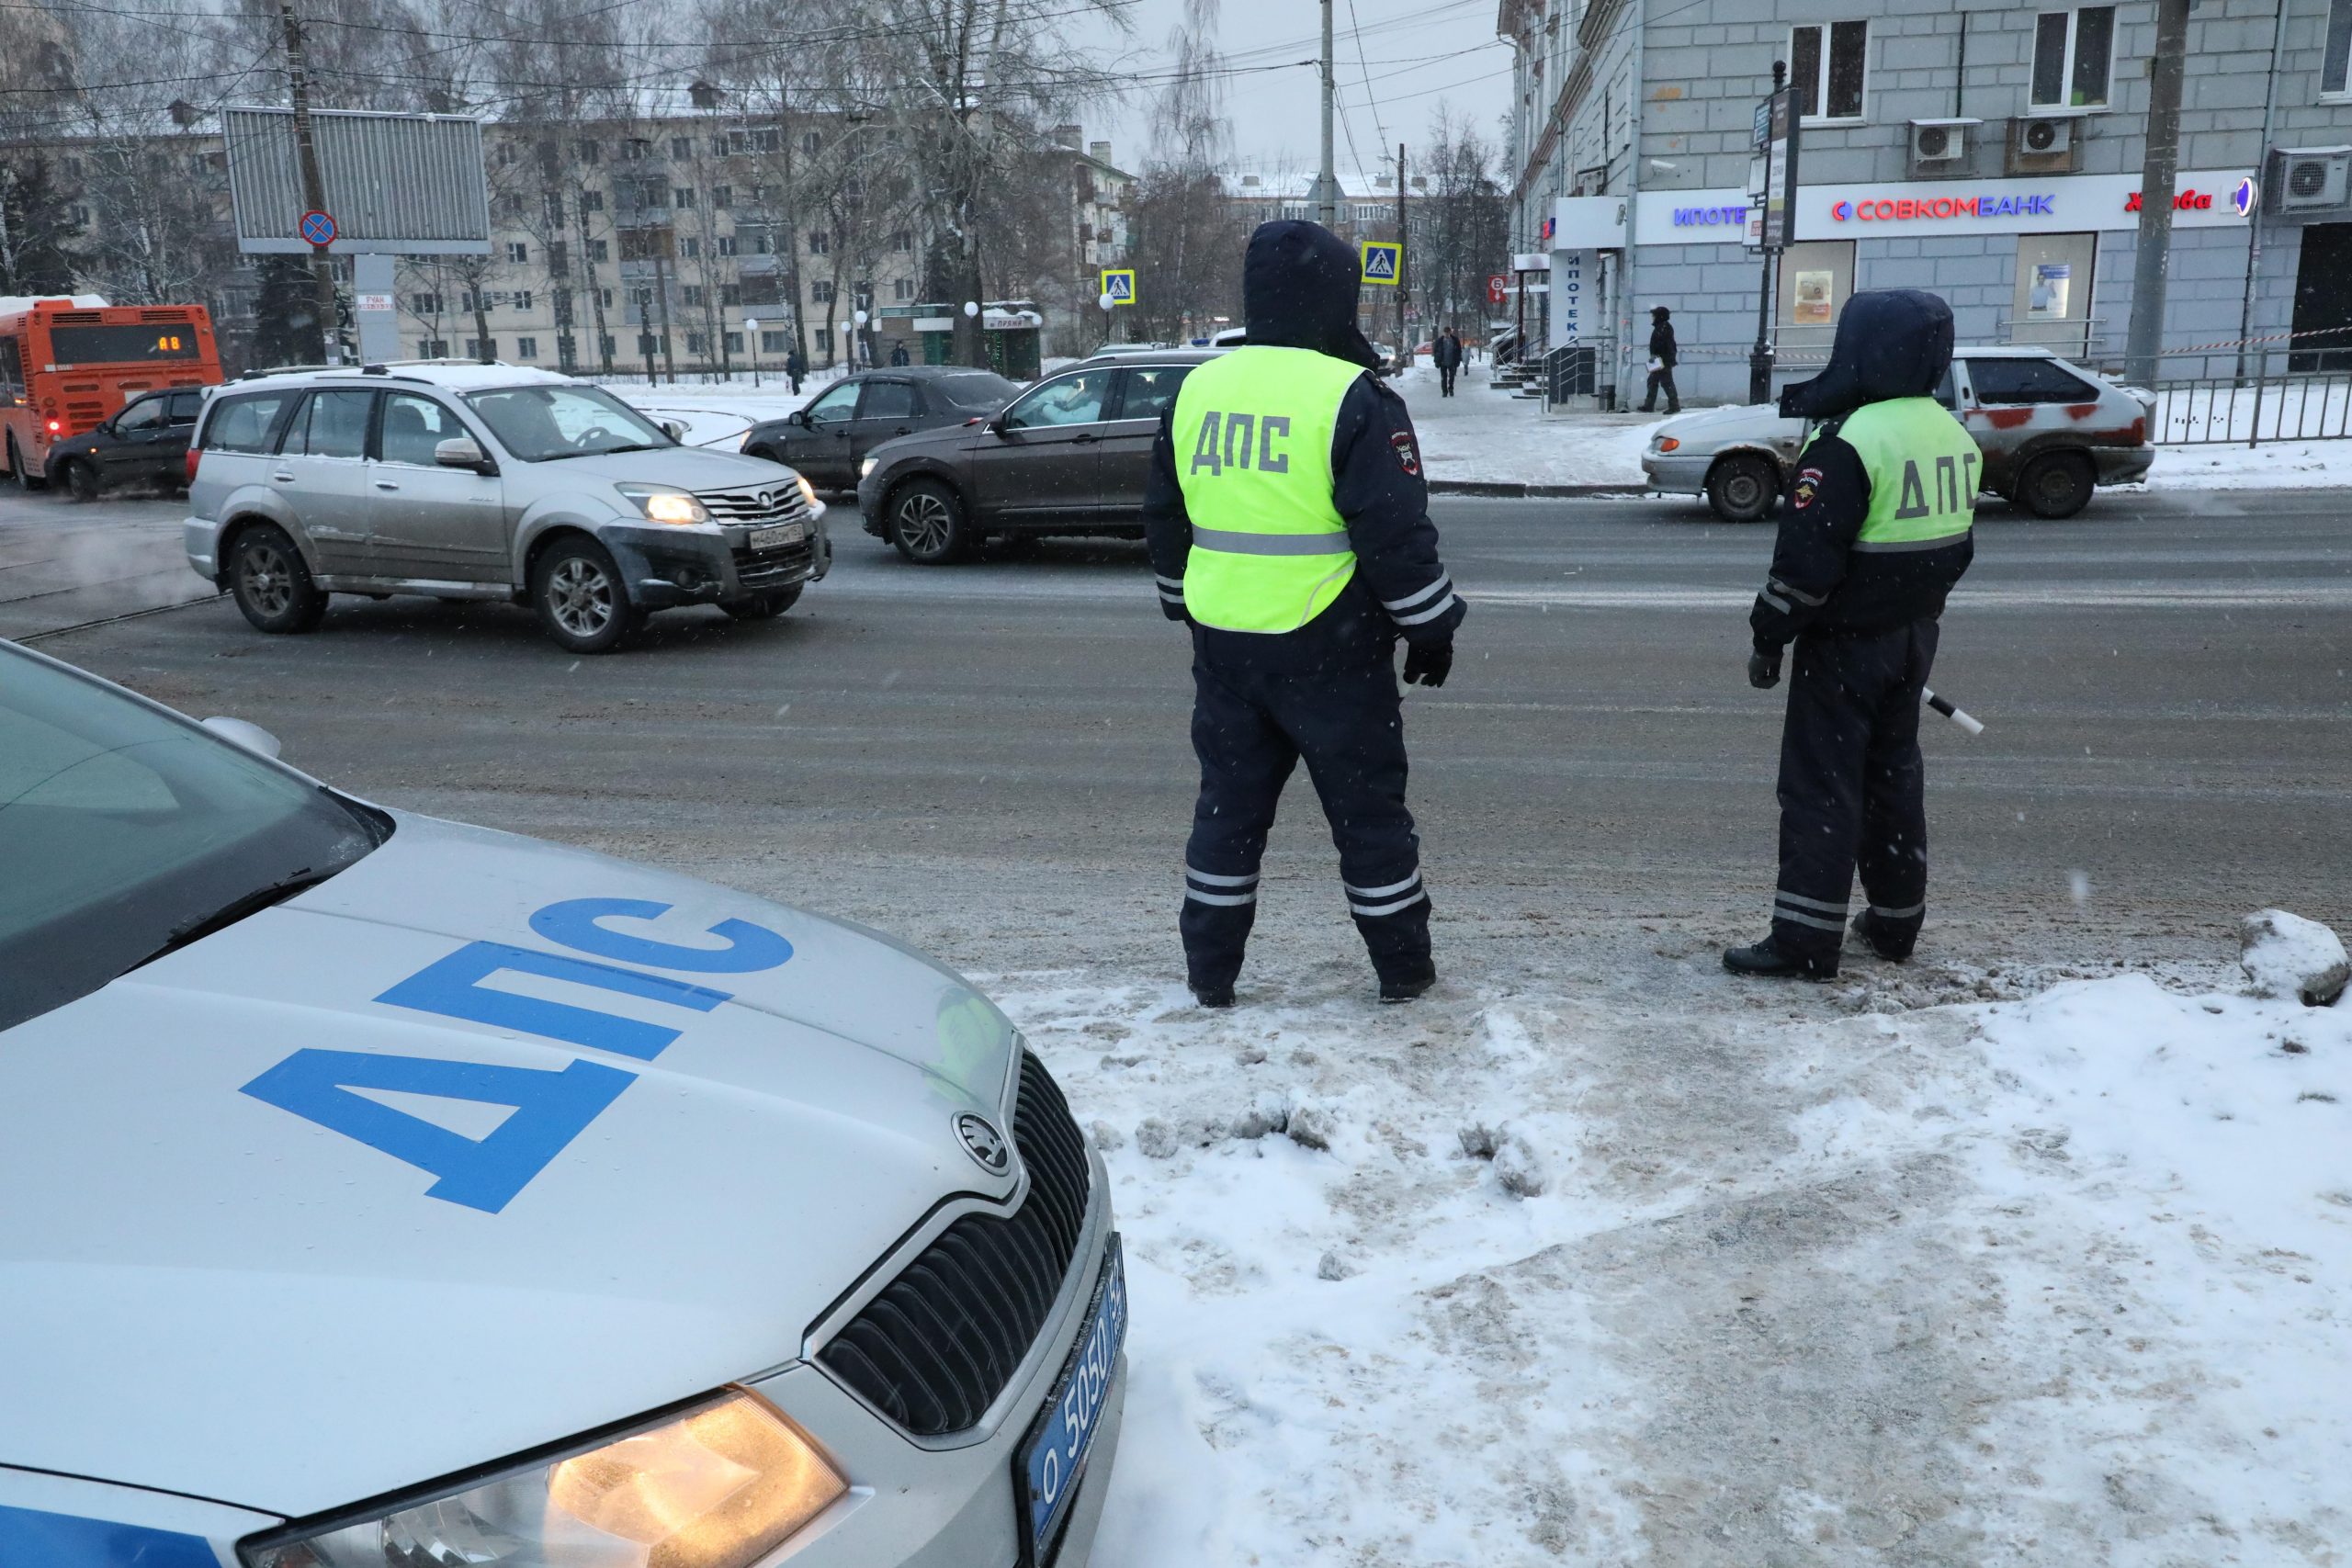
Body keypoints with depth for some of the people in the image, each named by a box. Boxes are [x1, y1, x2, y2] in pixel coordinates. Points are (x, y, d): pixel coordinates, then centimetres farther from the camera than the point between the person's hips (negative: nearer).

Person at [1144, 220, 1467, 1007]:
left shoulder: (1196, 390, 7)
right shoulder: (1353, 398, -12)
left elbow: (1164, 519, 16)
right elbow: (1397, 535, -13)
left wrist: (1185, 605, 28)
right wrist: (1431, 629, -2)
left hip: (1223, 644, 5)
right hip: (1330, 648, -5)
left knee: (1229, 802, 15)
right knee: (1368, 808, 8)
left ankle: (1210, 970, 21)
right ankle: (1403, 969, 20)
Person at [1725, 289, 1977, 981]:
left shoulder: (1849, 443, -21)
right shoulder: (1953, 436, 7)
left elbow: (1807, 558, -22)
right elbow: (1956, 545, 15)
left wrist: (1770, 637, -12)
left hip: (1847, 640, -8)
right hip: (1913, 637, 8)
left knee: (1821, 786, -3)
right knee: (1893, 774, 18)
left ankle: (1805, 939, 0)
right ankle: (1895, 922, 27)